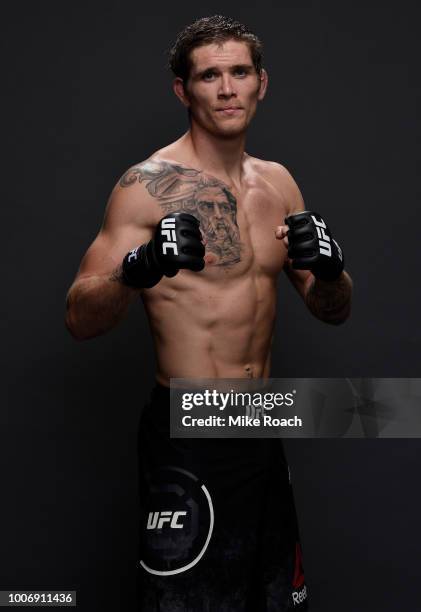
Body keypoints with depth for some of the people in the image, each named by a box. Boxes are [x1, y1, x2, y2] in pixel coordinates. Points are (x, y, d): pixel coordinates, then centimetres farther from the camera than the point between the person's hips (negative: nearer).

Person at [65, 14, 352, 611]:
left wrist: (328, 271, -12)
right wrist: (136, 272, -34)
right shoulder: (150, 184, -11)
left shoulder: (278, 181, 7)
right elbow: (80, 319, -15)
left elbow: (334, 312, 10)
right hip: (187, 435, -6)